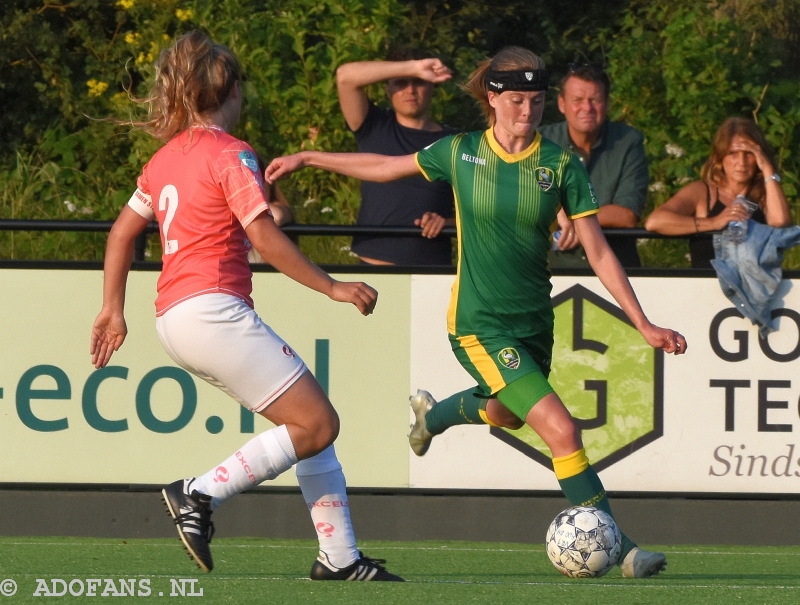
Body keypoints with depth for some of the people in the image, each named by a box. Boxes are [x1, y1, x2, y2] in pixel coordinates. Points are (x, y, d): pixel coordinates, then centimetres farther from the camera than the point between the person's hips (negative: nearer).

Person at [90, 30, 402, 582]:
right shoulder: (230, 155, -7)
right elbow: (264, 238, -14)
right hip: (213, 309, -10)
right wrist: (332, 287, -9)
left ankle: (340, 558, 6)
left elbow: (122, 232, 23)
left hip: (174, 318, 10)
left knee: (311, 421, 11)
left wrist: (113, 310, 28)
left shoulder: (166, 158, 19)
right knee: (316, 424, -11)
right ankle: (200, 495, -13)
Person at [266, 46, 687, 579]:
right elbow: (385, 167, 10)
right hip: (480, 325, -4)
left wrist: (643, 324, -9)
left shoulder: (561, 165, -5)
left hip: (535, 322, 4)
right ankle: (618, 547, -12)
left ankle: (434, 414, 63)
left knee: (506, 414, 29)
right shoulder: (461, 154, -7)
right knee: (562, 430, -17)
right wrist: (307, 159, 14)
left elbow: (598, 251, -3)